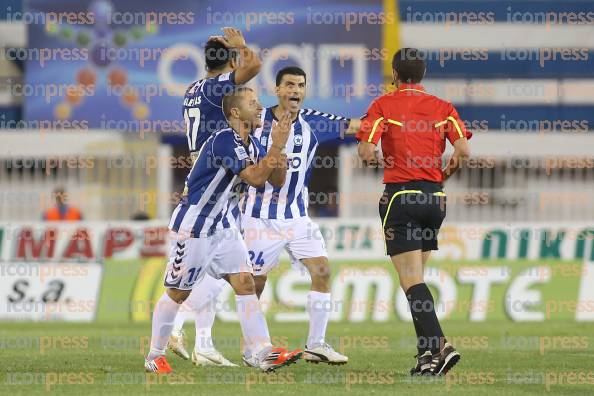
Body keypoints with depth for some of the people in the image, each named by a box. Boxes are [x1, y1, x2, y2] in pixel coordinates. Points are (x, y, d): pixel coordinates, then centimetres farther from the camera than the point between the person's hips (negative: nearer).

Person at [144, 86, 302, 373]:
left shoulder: (251, 144, 7)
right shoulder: (224, 141, -22)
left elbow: (276, 181, 9)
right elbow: (255, 178, -28)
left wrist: (279, 162, -11)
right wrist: (278, 145, -25)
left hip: (222, 226, 9)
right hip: (193, 226, -9)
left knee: (245, 283, -2)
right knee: (178, 291, 1)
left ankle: (262, 353, -5)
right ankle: (154, 356, 13)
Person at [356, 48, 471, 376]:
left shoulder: (383, 105, -3)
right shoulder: (442, 108, 7)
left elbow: (366, 152, -13)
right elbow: (462, 150, -6)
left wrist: (376, 161, 10)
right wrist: (444, 174, 13)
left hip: (400, 195, -5)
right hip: (434, 196, 5)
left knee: (411, 279, -8)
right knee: (416, 277, 16)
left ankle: (438, 346, -24)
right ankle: (428, 352, 13)